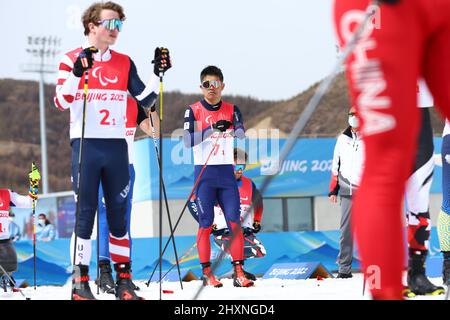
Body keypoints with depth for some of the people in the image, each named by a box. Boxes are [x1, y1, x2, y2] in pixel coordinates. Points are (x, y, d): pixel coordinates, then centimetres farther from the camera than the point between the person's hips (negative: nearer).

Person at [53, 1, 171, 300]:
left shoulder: (124, 63, 11)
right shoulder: (72, 59, 0)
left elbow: (144, 99, 8)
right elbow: (61, 102, -11)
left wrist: (158, 73, -4)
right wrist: (77, 73, -25)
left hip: (116, 146, 4)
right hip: (85, 145, -4)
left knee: (119, 216, 7)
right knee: (85, 214, -3)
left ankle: (124, 280, 12)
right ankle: (80, 281, 1)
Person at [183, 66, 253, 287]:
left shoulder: (231, 110, 8)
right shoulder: (193, 111, 1)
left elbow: (242, 133, -10)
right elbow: (188, 140, -13)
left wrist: (231, 128, -33)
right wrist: (211, 130, -26)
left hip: (226, 172, 2)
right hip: (204, 173, -2)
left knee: (234, 222, -5)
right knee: (206, 224, -1)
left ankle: (239, 272, -4)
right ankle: (206, 273, 4)